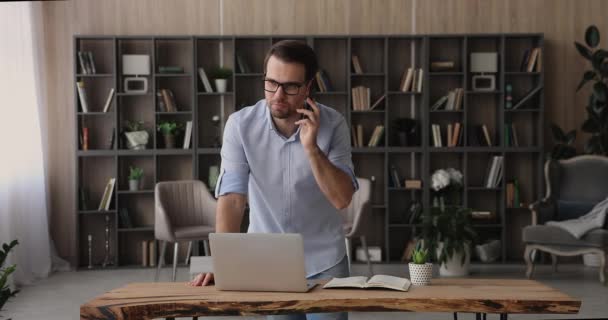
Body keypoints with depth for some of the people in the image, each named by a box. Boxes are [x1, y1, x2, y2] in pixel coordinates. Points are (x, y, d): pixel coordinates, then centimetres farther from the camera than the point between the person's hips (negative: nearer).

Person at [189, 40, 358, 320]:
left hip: (324, 260, 0)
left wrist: (311, 147, -28)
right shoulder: (241, 124, -13)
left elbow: (342, 199, -16)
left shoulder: (332, 124, -11)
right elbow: (232, 197, -18)